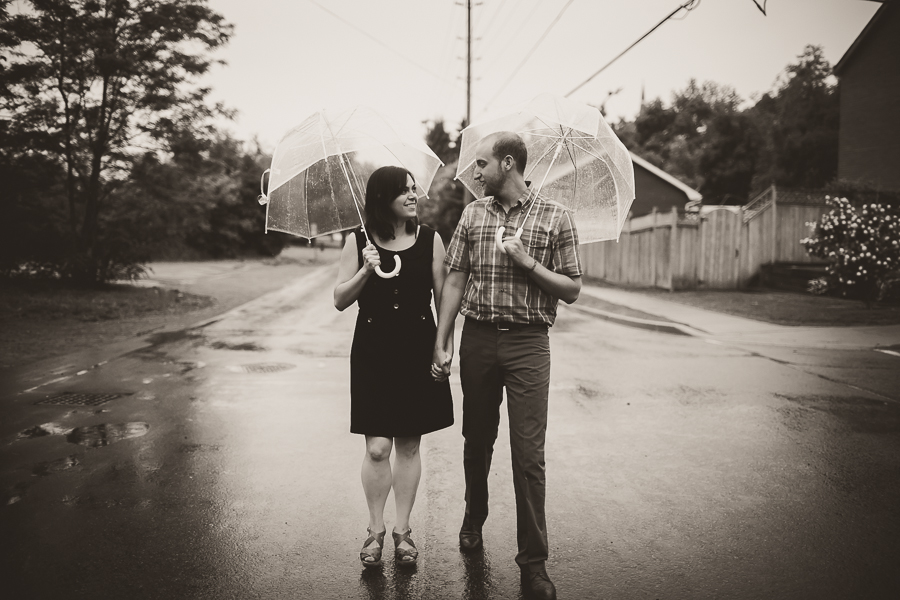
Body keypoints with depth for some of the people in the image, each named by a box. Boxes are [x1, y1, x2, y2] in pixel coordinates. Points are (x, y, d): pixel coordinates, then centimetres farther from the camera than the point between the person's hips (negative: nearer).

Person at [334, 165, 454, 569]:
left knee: (408, 445, 7)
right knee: (377, 447, -2)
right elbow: (340, 301, 0)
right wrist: (366, 270, -15)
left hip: (417, 350, 1)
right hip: (373, 352, -1)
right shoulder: (358, 241, 0)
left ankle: (403, 530, 21)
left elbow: (443, 296, 4)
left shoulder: (429, 239, 2)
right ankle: (375, 531, 16)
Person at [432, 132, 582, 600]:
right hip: (477, 338, 3)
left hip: (528, 342, -3)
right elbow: (455, 281, 8)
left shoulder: (554, 216, -1)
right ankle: (474, 520, 38)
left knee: (528, 454, -4)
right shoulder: (473, 214, 9)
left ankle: (533, 562, 7)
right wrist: (441, 344, 2)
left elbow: (572, 290, 1)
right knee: (477, 441, 14)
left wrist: (528, 263, -14)